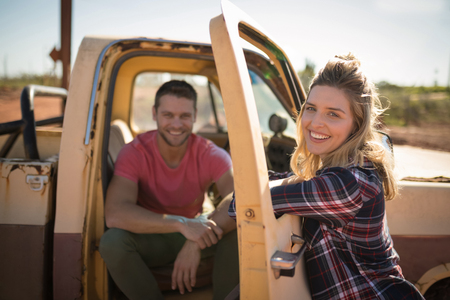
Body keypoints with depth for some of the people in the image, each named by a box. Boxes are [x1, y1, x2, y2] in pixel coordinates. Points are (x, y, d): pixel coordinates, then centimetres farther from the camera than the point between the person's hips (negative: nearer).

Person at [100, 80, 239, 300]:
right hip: (150, 238, -1)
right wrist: (181, 223, -46)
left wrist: (196, 243, -44)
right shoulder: (134, 154, -20)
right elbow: (114, 214, -35)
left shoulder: (211, 154, -15)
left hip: (193, 233, 1)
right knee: (112, 241, -33)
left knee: (238, 231, -28)